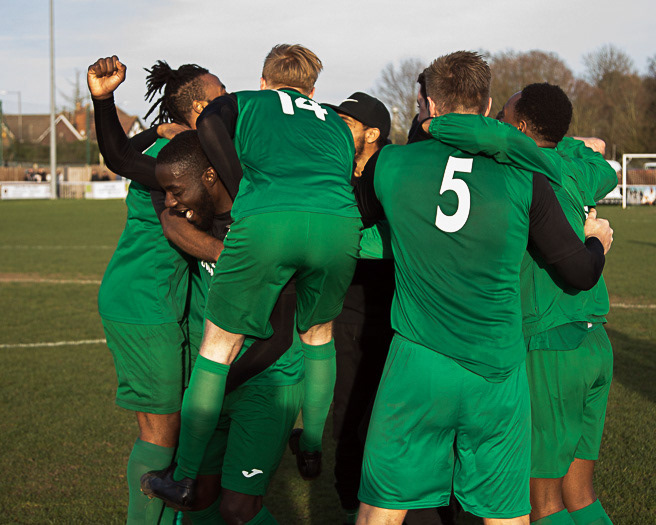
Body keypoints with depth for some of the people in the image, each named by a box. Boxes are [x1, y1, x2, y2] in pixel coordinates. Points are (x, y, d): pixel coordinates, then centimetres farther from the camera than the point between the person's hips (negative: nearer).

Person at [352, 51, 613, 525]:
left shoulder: (390, 165, -2)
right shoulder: (524, 179, -4)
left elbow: (360, 216, 20)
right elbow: (581, 273, 1)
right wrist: (597, 240, 24)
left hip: (417, 366, 0)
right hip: (497, 376, 0)